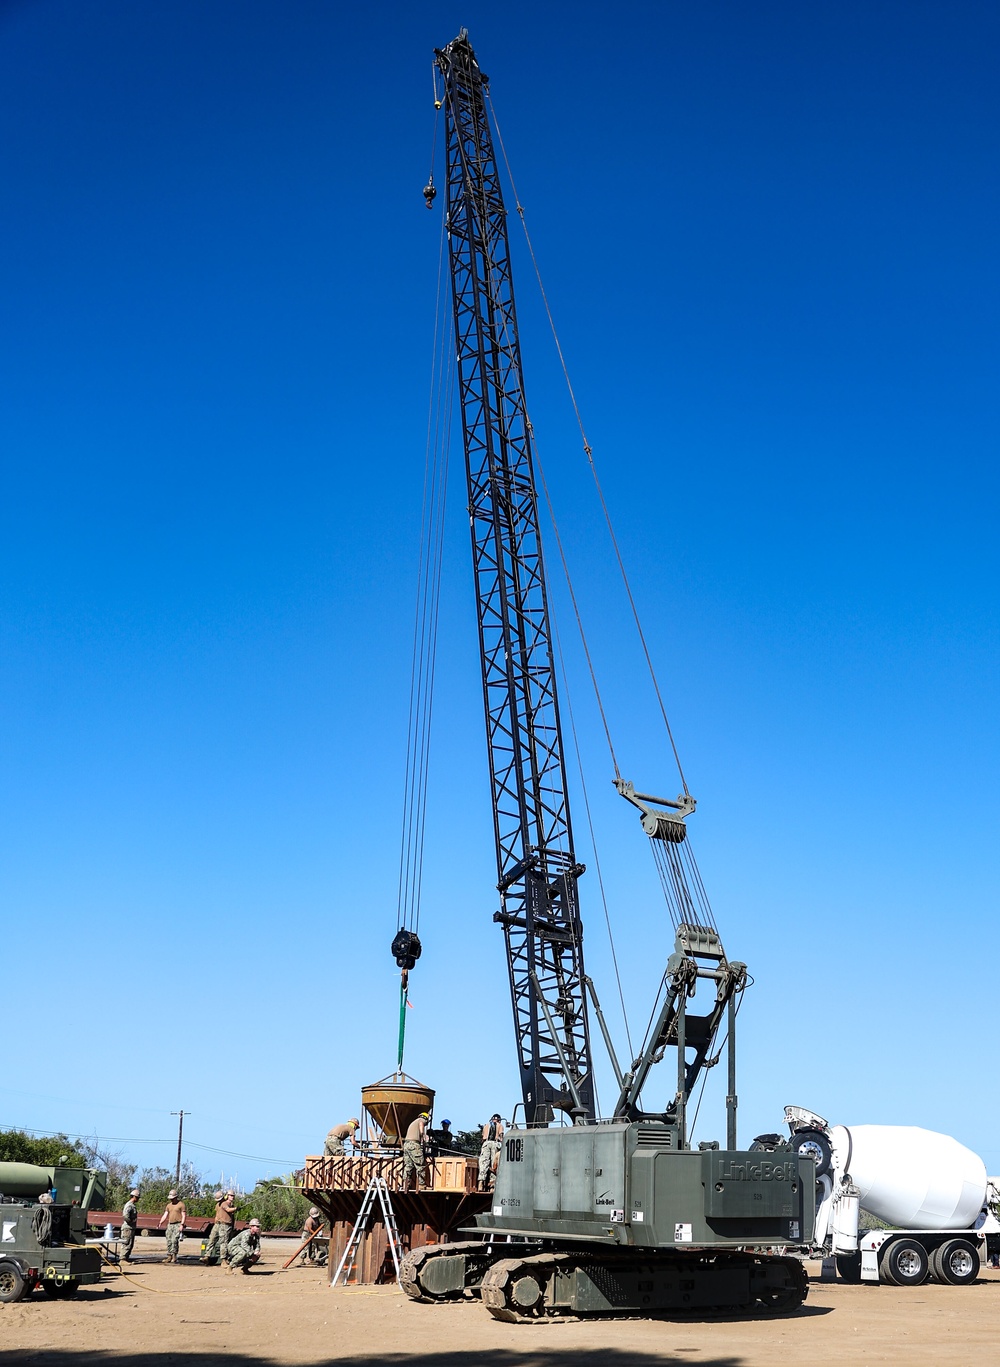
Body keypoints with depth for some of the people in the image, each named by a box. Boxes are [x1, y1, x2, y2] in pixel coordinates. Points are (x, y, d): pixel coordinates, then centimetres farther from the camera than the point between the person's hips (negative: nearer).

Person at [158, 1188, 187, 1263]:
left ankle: (174, 1256, -12)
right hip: (170, 1225, 6)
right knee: (169, 1241, 2)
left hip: (178, 1225, -6)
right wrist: (160, 1223, -3)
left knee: (174, 1240, -17)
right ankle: (169, 1256, 7)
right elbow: (165, 1215, 11)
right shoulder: (169, 1205, 16)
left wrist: (182, 1225, -17)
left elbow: (184, 1216, -6)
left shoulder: (181, 1204, -2)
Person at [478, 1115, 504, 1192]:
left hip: (486, 1143, 2)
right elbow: (501, 1136, 4)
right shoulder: (500, 1125, 18)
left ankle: (481, 1184, -21)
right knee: (493, 1164, -4)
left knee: (483, 1163, -7)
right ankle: (491, 1185, -12)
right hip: (495, 1143, -2)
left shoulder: (486, 1125, 27)